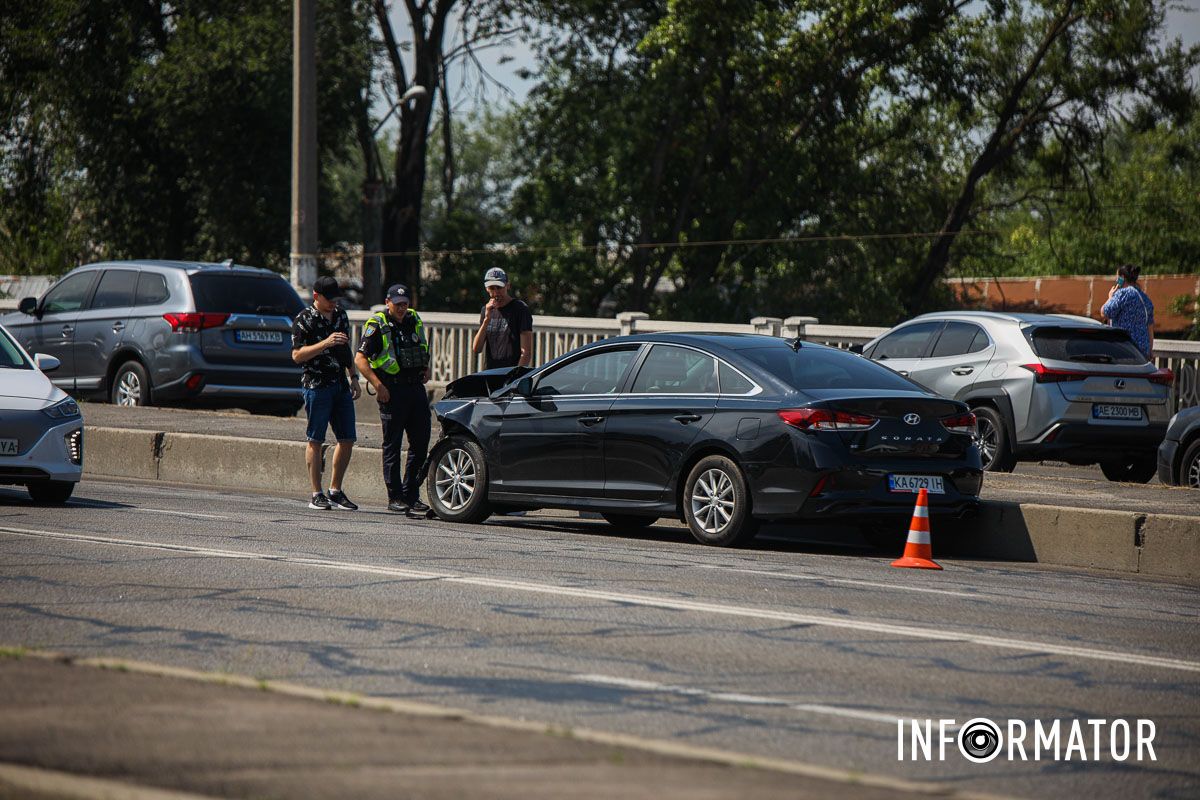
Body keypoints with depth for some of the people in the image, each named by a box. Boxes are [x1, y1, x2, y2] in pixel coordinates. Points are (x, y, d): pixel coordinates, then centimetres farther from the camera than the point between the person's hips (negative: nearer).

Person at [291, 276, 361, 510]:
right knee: (316, 440, -3)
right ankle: (316, 495, 1)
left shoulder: (341, 316, 17)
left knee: (347, 439, 5)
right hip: (316, 385, -7)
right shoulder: (304, 320, -5)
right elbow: (297, 355, -12)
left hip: (341, 386, 7)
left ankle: (335, 491, 15)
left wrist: (353, 377, 20)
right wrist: (325, 343, -22)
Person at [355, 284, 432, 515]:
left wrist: (426, 368, 14)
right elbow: (360, 359, -11)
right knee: (392, 444, -1)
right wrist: (378, 386, -19)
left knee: (421, 443, 6)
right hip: (392, 389, -6)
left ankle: (411, 495, 13)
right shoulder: (377, 326, -6)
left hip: (416, 387, 6)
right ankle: (395, 498, 2)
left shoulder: (414, 320, 13)